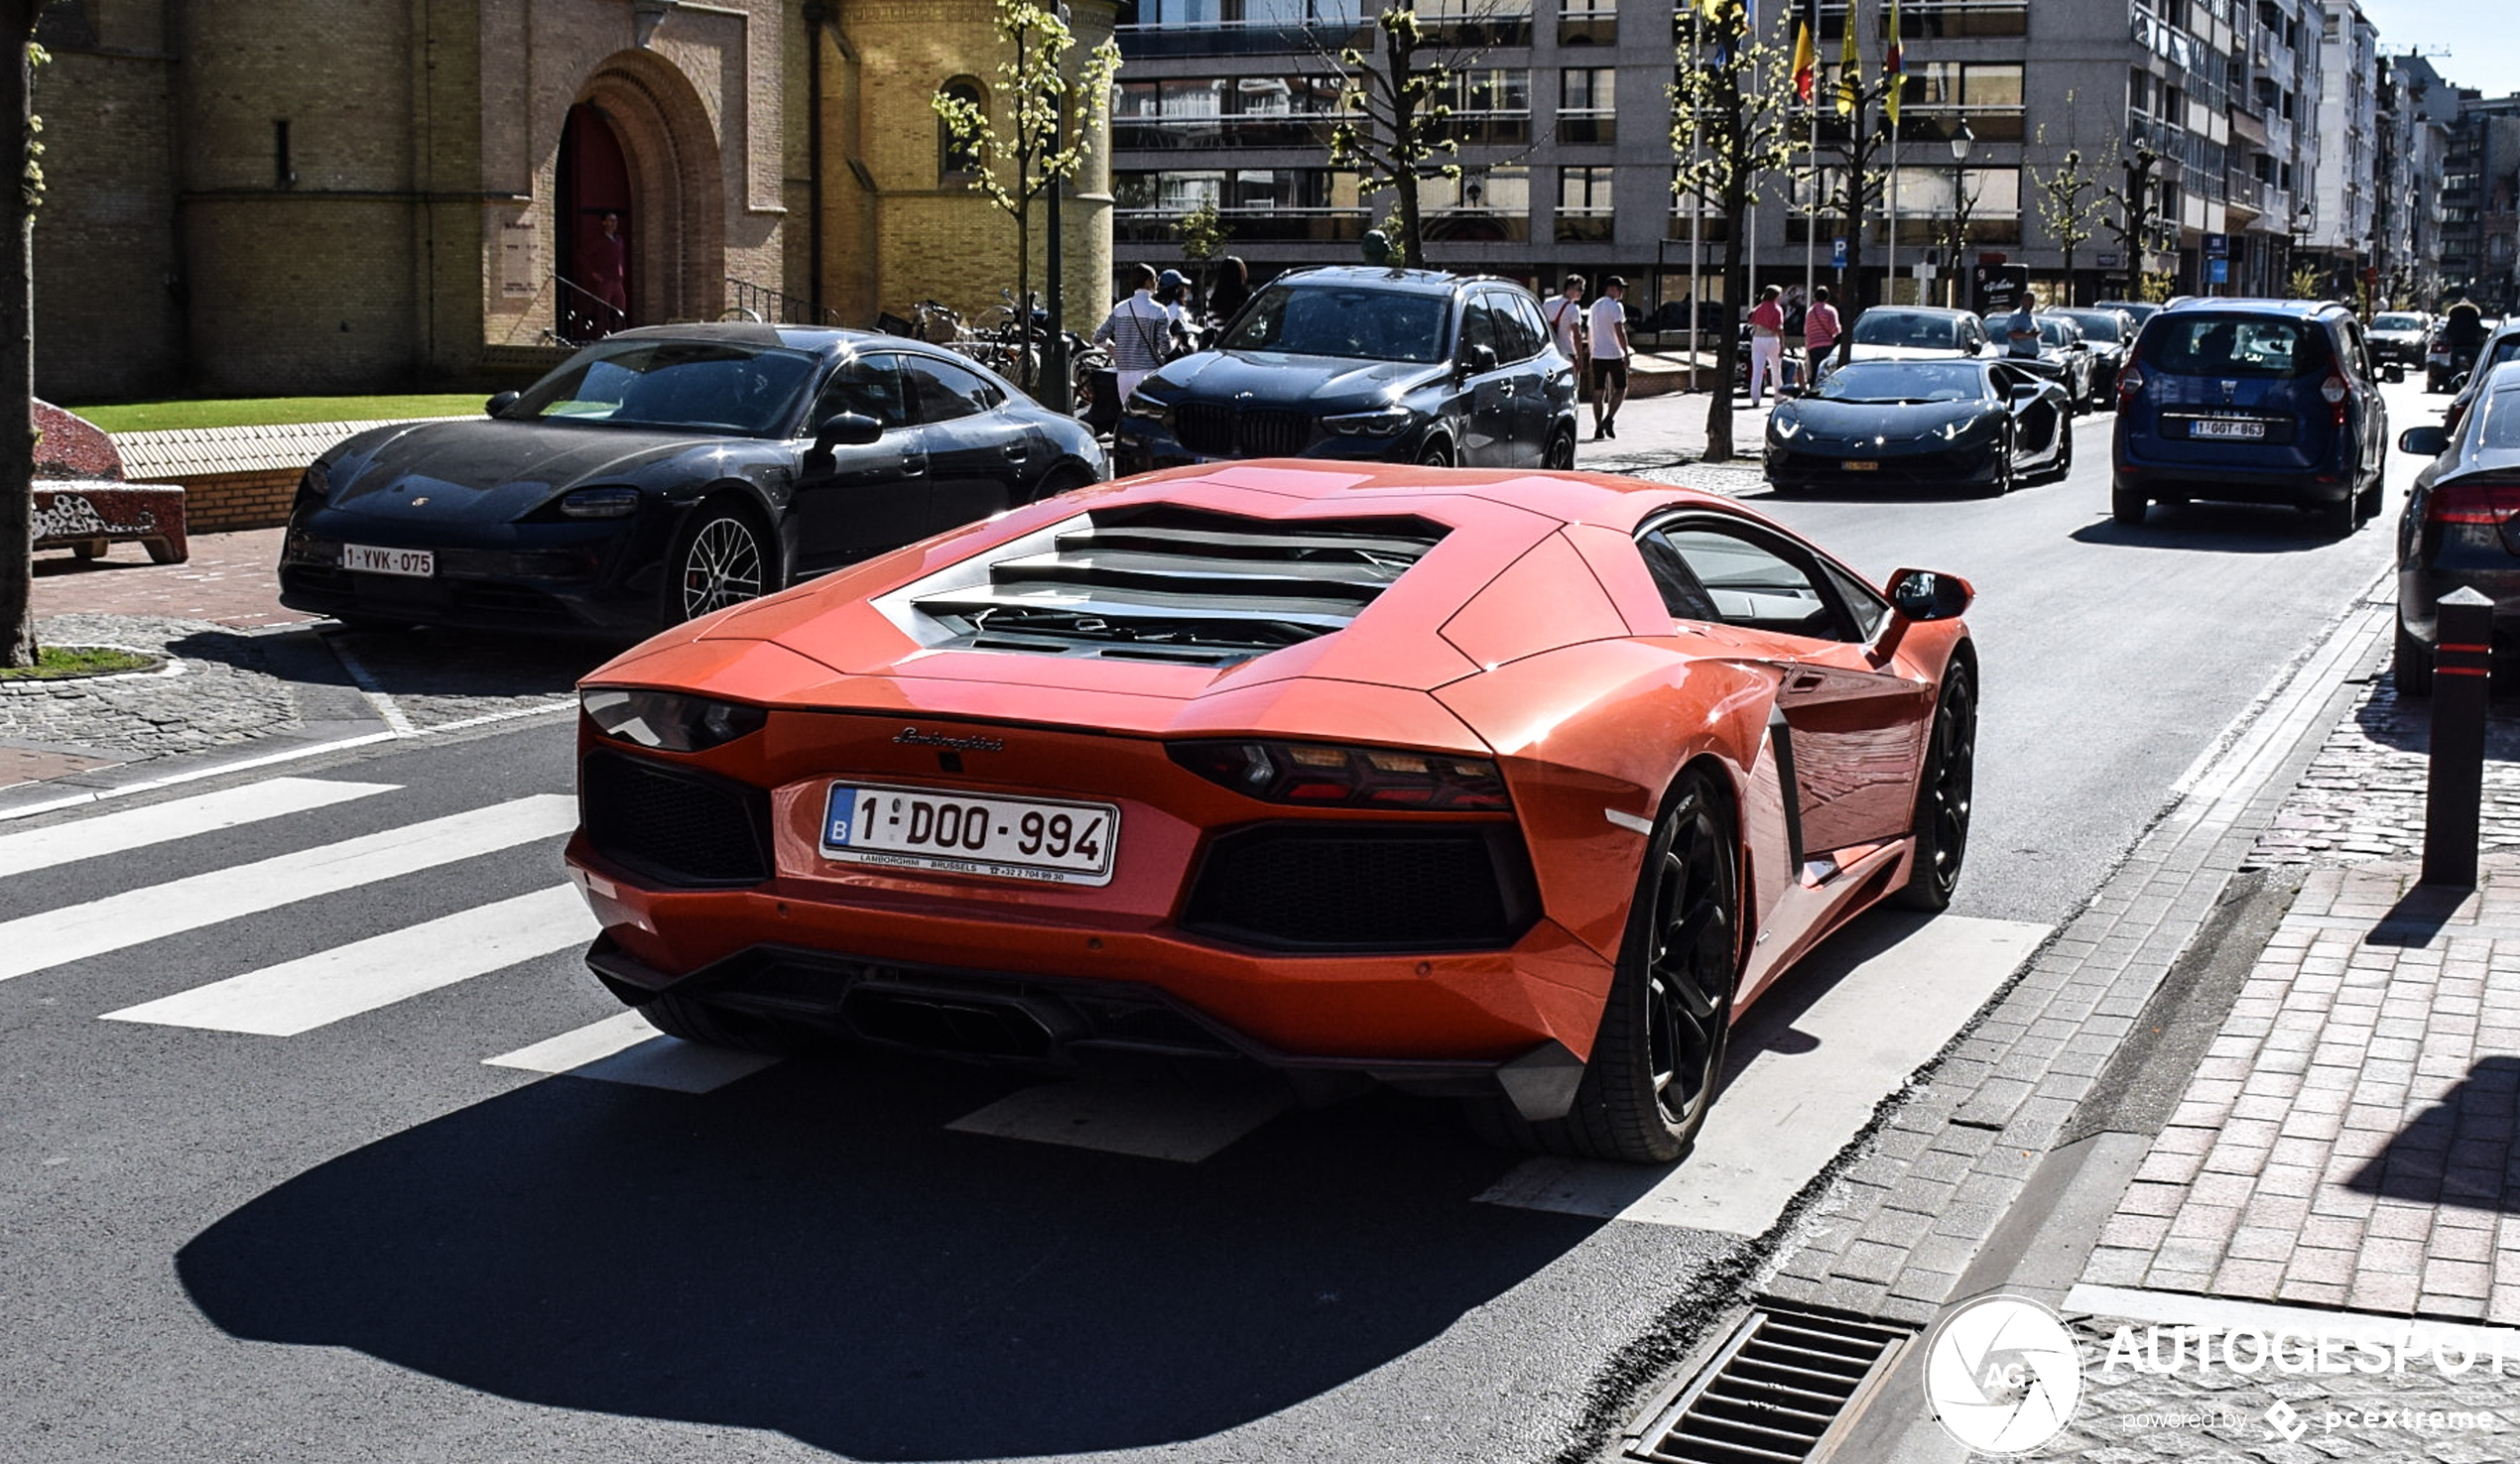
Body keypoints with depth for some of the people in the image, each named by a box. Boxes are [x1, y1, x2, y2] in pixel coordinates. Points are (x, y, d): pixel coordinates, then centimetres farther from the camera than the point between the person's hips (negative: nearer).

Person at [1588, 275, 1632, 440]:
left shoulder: (1595, 306, 15)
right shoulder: (1615, 307, -10)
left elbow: (1589, 332, 19)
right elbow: (1619, 331, -18)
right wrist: (1626, 353, -14)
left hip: (1597, 356, 7)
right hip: (1614, 355, -6)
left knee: (1598, 392, 6)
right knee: (1620, 389, 5)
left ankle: (1598, 428, 4)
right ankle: (1608, 419, -10)